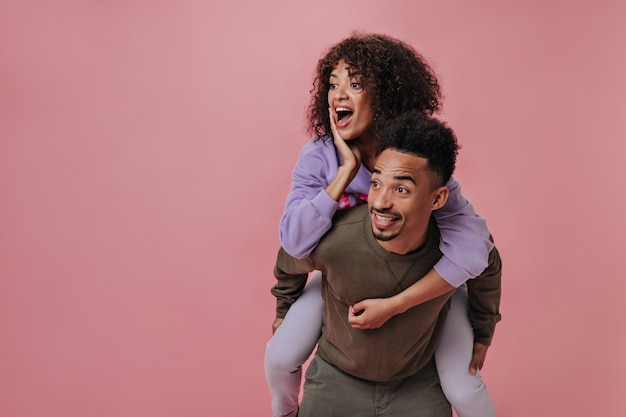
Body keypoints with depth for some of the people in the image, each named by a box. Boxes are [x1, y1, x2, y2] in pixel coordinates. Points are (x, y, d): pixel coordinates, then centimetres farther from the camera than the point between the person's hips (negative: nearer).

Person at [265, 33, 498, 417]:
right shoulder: (318, 157, -21)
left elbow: (473, 246, -38)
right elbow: (295, 242, -31)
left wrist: (393, 305, -40)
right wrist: (347, 170, -36)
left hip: (427, 279, -2)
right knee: (280, 358, -2)